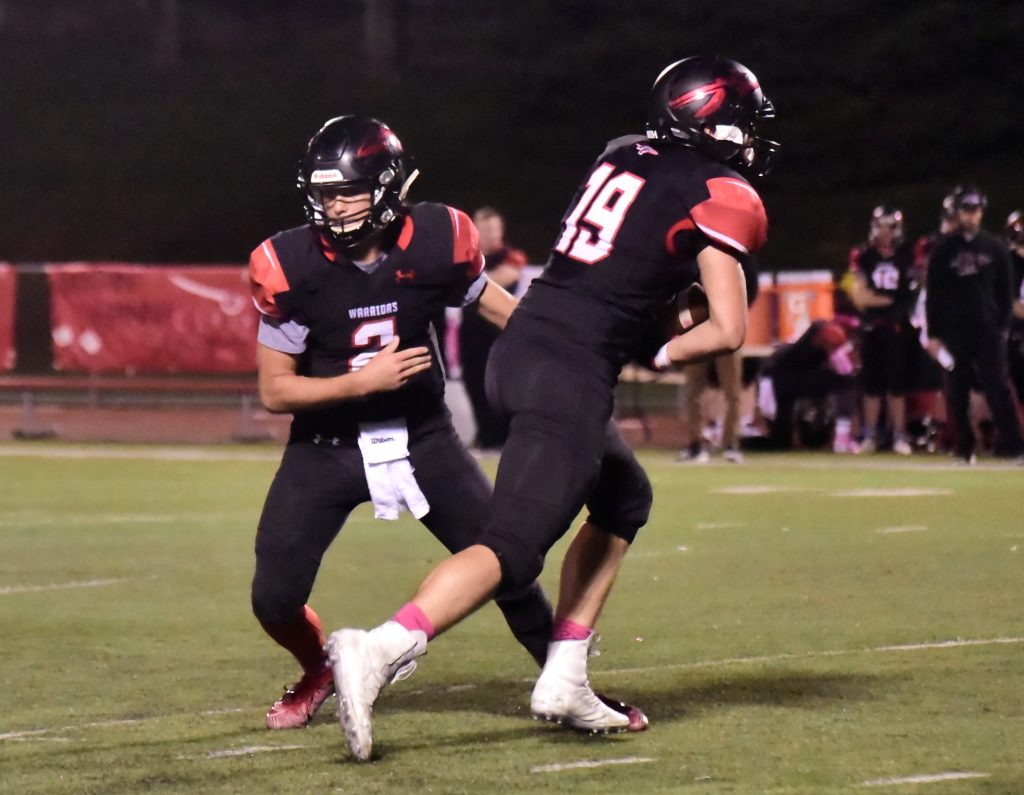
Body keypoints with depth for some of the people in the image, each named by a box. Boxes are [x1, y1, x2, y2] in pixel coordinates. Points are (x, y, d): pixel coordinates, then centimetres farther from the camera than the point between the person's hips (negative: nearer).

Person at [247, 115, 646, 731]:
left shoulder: (433, 242, -14)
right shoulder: (293, 267, -18)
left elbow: (506, 311, 4)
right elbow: (275, 390, -13)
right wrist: (363, 382, -25)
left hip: (421, 437, 1)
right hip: (327, 447, -1)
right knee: (275, 598, -8)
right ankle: (318, 673, 26)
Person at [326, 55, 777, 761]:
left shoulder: (622, 154, 16)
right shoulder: (719, 200, -4)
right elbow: (728, 331, -9)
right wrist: (660, 358, 7)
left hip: (517, 349, 8)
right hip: (572, 373, -8)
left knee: (624, 500, 25)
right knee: (515, 549, -11)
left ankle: (566, 683, 18)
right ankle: (377, 653, -31)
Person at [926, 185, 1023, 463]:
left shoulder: (994, 247, 8)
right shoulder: (944, 250, 5)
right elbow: (933, 294, 5)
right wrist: (933, 335, 0)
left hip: (988, 329, -1)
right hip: (954, 331, 1)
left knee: (997, 387, -10)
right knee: (957, 393, 3)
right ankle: (963, 449, 10)